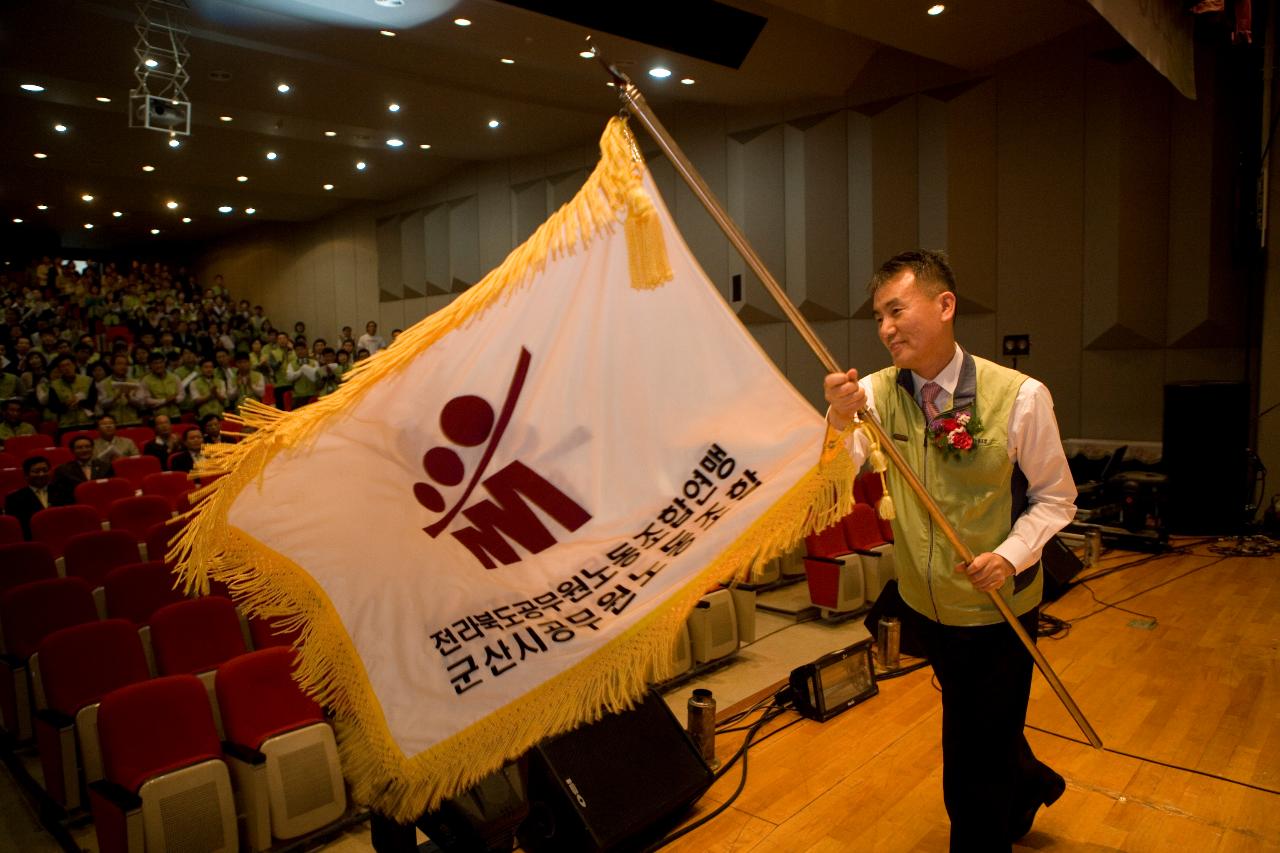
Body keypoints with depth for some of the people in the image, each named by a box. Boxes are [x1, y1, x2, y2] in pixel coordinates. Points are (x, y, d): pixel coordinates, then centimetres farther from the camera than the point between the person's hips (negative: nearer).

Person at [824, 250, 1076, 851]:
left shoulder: (1019, 396, -19)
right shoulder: (875, 393, -11)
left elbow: (1054, 497, -7)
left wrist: (1010, 555, -23)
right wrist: (839, 420, -38)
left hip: (996, 609, -4)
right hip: (923, 606, 4)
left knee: (973, 779, 6)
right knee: (984, 730, 29)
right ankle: (1029, 784, 60)